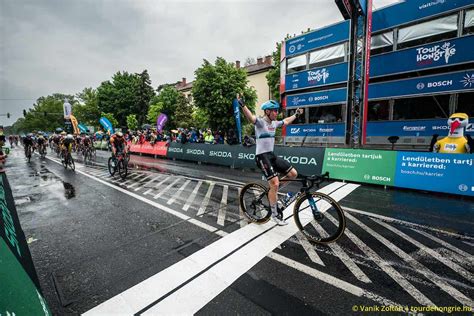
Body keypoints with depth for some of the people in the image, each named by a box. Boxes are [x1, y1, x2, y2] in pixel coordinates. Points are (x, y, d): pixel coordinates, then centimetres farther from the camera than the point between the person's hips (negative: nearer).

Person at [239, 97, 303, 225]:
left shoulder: (274, 123, 13)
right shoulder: (260, 122, -11)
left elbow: (286, 121, 33)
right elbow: (250, 117, -32)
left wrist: (296, 114, 43)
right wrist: (242, 105, -49)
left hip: (272, 155, 9)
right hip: (262, 157, -8)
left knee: (293, 174, 5)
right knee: (275, 184, -14)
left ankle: (272, 184, 21)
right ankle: (275, 214, 4)